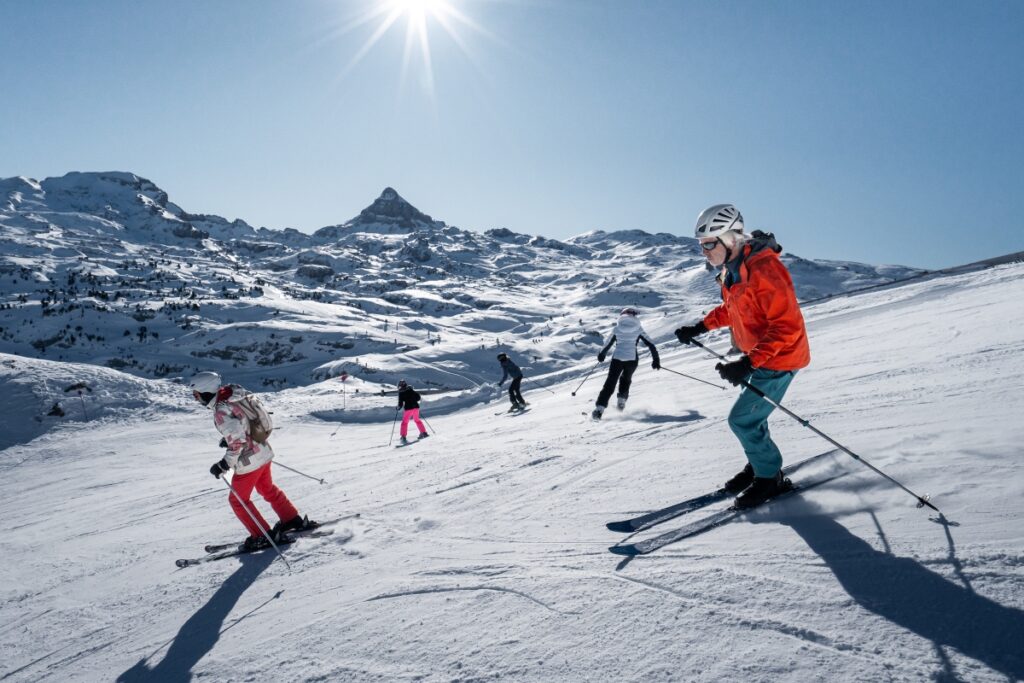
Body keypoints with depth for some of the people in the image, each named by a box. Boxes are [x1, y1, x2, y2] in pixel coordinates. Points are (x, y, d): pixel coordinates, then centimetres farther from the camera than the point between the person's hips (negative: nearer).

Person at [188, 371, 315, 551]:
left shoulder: (221, 411, -25)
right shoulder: (233, 397, 1)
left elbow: (238, 441, -27)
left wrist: (224, 464, -19)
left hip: (249, 460, -9)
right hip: (263, 451, 9)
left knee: (238, 500, 11)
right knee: (267, 489, 26)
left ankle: (263, 537, 17)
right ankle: (293, 520, 35)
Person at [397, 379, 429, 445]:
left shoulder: (401, 393, -3)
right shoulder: (411, 390, 9)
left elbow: (400, 402, -7)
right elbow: (418, 397, 11)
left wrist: (399, 407, 12)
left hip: (408, 408, -5)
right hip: (416, 407, 5)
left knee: (405, 422, 4)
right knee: (417, 420, 23)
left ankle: (403, 437, -5)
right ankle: (424, 433, 25)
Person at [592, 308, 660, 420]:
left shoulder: (617, 328, 7)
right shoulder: (638, 329, 6)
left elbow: (608, 344, 14)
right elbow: (650, 344, 4)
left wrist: (601, 355, 30)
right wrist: (656, 360, 9)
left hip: (617, 358, 0)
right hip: (632, 359, 0)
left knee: (610, 383, 4)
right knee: (626, 379, 28)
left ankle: (600, 408, -7)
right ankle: (621, 400, 17)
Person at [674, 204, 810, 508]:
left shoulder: (763, 269, -29)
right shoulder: (731, 268, 1)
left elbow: (787, 326, -30)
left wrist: (748, 363, -35)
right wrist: (701, 327, 9)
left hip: (778, 358, -9)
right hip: (757, 355, 9)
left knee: (742, 420, -6)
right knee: (749, 416, 18)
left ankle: (770, 478, 14)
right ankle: (760, 465, 38)